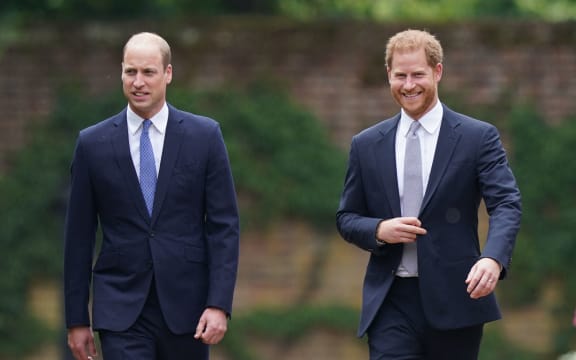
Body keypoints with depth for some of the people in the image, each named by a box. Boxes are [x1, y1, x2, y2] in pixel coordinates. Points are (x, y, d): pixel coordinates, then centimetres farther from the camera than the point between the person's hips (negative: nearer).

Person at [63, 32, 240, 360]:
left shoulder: (205, 136, 1)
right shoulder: (93, 143, 3)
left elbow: (224, 225, 0)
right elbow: (80, 235, 6)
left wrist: (220, 304, -10)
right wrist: (77, 319, 4)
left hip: (186, 305, 1)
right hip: (121, 309, -1)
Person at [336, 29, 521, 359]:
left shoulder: (478, 137, 0)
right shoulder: (366, 145, 9)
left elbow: (506, 204, -10)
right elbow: (346, 218, 14)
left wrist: (493, 259, -30)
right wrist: (379, 230, -10)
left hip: (454, 299, -1)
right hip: (391, 303, 1)